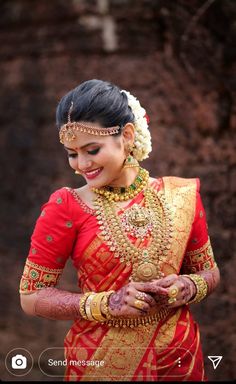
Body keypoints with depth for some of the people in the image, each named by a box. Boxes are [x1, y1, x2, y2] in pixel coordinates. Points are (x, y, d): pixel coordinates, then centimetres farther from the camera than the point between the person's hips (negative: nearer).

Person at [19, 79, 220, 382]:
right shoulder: (66, 207, -12)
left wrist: (189, 287, -14)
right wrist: (108, 303, -20)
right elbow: (31, 297, -9)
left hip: (178, 357, 3)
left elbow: (209, 272, 7)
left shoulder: (182, 195, -5)